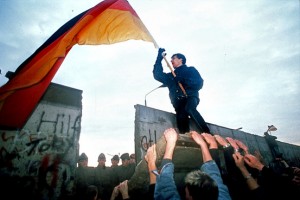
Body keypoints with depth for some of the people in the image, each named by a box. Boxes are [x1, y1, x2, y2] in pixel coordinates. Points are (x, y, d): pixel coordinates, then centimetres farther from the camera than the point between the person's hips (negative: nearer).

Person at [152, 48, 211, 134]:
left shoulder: (190, 70, 19)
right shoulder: (171, 76, 29)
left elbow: (199, 83, 3)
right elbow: (157, 75, 17)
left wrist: (183, 81, -10)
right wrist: (159, 58, 16)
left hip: (190, 97, -3)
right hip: (178, 101, 3)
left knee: (189, 109, -35)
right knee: (181, 117, -28)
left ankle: (207, 134, -31)